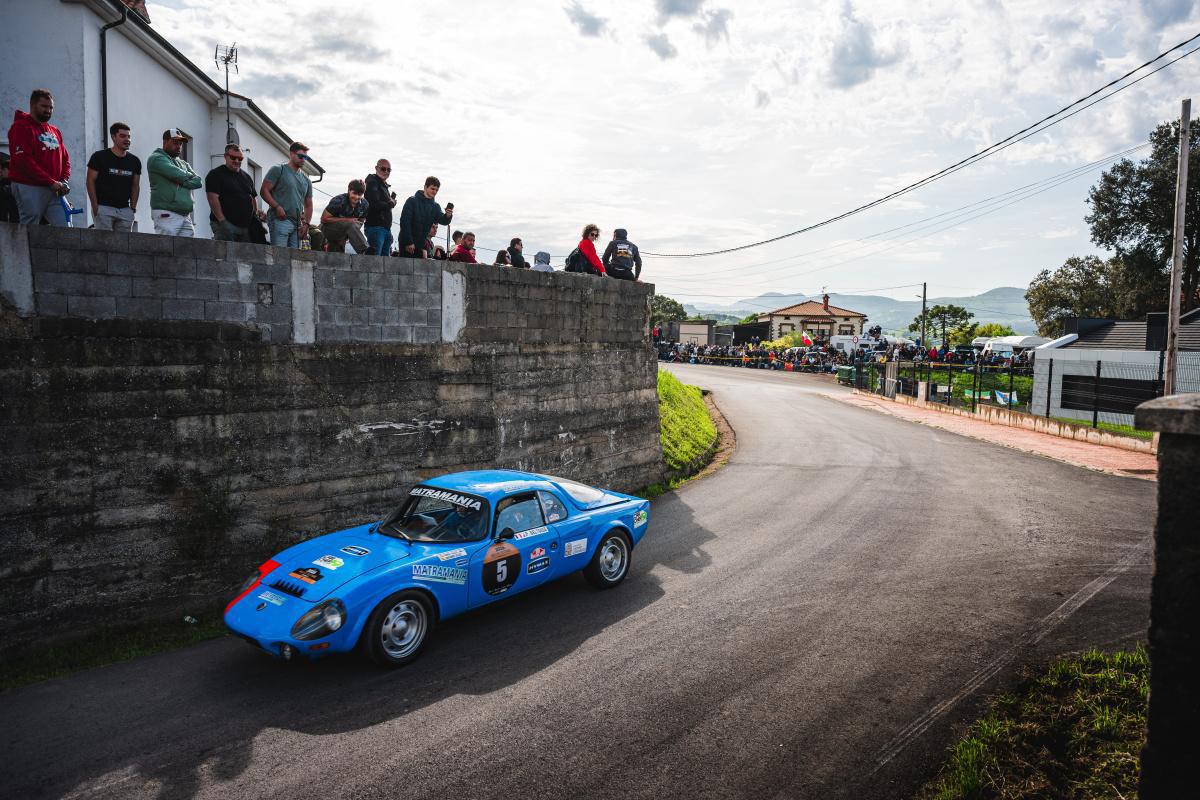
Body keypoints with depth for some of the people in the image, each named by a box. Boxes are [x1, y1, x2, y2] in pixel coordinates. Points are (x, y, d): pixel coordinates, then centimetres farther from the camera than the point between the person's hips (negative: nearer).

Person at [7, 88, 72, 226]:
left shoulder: (55, 131, 20)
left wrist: (64, 181, 0)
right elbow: (23, 160, -13)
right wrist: (51, 182, -16)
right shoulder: (21, 127, -2)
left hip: (55, 190, 6)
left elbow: (65, 158, 19)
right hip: (30, 188, -6)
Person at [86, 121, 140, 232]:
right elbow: (90, 181, -1)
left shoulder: (134, 161, 12)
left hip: (125, 210, 4)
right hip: (103, 208, -4)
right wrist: (95, 207, -8)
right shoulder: (99, 156, 0)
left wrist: (133, 208, 6)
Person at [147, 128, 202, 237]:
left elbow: (198, 182, 10)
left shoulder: (184, 164, 26)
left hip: (186, 215, 7)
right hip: (166, 214, -6)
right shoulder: (156, 158, 3)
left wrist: (182, 181, -4)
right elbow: (177, 174, -12)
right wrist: (189, 175, 8)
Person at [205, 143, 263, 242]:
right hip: (226, 224, -6)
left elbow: (254, 197, 29)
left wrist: (256, 211, 7)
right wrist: (222, 221, -20)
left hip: (245, 225, 6)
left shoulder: (247, 177, 21)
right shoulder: (215, 174, 0)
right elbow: (213, 198, -10)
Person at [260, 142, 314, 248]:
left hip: (297, 224, 6)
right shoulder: (278, 170, 4)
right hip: (280, 220, -6)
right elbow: (264, 190, -3)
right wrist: (277, 207, -16)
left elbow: (308, 205, 24)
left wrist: (306, 223, 9)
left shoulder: (306, 180, 21)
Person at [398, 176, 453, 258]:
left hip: (422, 245, 5)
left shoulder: (435, 206, 9)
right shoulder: (412, 201, -6)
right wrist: (409, 242, -20)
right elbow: (404, 221, -13)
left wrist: (448, 215, -31)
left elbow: (443, 221, -7)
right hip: (407, 243, -5)